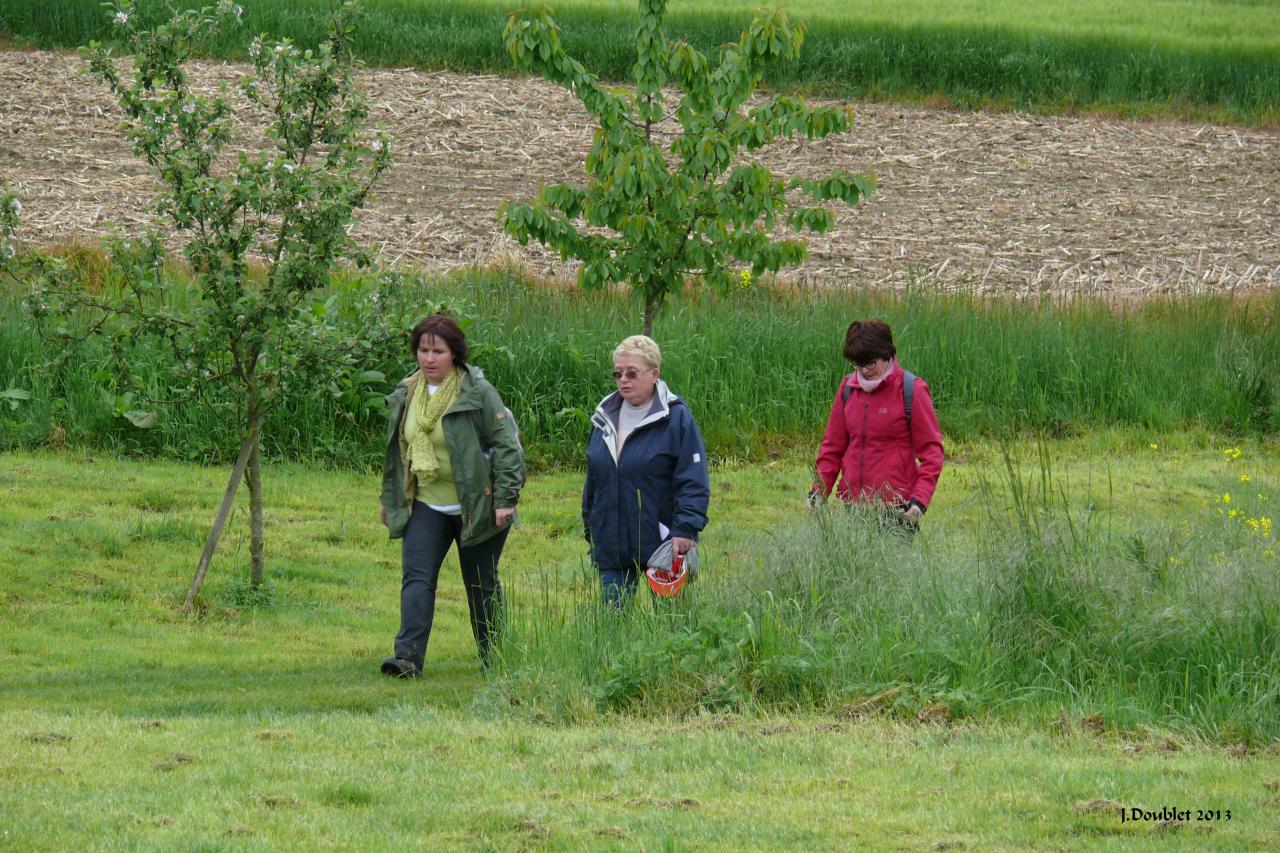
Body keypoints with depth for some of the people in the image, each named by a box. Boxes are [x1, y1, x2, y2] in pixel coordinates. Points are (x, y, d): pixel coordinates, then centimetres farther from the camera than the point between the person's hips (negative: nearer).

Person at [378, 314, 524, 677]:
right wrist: (389, 499, 22)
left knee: (482, 586, 8)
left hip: (474, 507, -4)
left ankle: (494, 657, 23)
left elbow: (506, 444, -12)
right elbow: (395, 450, 19)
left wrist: (505, 498, -17)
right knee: (416, 578, -11)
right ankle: (408, 656, -18)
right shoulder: (406, 394, 6)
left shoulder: (477, 391, -12)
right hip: (426, 507, 4)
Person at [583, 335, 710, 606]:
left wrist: (684, 529, -19)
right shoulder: (605, 418, 11)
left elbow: (693, 481, -11)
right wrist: (590, 529, 19)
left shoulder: (676, 418, -8)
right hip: (611, 547, 5)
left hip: (663, 543, -5)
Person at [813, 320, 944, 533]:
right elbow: (833, 446, 15)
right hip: (853, 504, 4)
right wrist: (819, 491, 2)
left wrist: (920, 500, -15)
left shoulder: (911, 390, -4)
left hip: (896, 508, -4)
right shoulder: (848, 388, 9)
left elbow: (931, 450, -3)